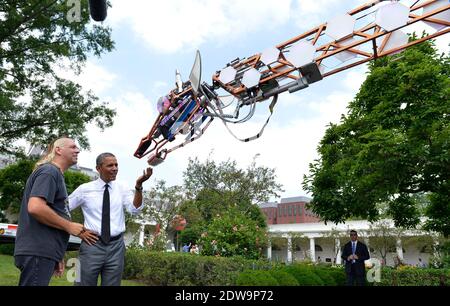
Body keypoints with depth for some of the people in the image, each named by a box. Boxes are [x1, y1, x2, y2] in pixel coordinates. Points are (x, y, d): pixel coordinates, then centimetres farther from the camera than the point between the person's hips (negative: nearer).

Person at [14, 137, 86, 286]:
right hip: (38, 252, -10)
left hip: (43, 251, 10)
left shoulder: (56, 174, 21)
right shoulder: (49, 171, -9)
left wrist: (58, 256, 22)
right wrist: (69, 226, -13)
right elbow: (35, 207, -24)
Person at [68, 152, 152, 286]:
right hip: (92, 244, -1)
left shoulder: (122, 189, 4)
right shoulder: (85, 189, 0)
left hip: (116, 246, 2)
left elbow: (135, 209, -12)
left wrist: (138, 186, -27)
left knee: (112, 284, 11)